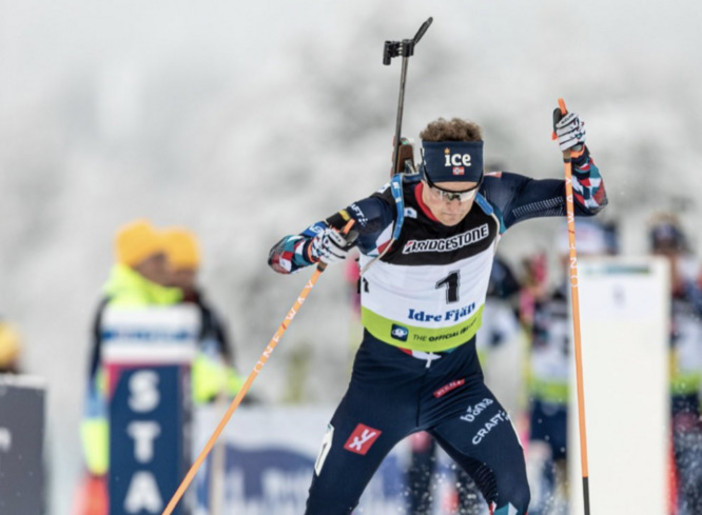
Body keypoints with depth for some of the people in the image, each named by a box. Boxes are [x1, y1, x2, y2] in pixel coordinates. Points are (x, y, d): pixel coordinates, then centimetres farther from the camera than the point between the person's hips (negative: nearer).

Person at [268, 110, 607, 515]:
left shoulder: (493, 202, -15)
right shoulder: (387, 214, -26)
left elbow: (588, 200, -6)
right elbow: (280, 256, -25)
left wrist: (577, 152, -26)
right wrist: (318, 248, -48)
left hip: (458, 379, 2)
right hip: (385, 379, -2)